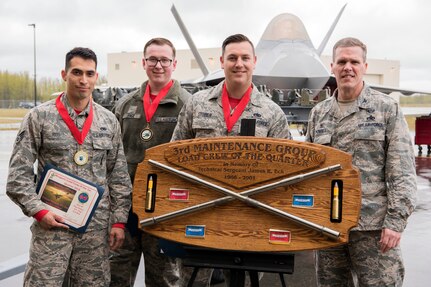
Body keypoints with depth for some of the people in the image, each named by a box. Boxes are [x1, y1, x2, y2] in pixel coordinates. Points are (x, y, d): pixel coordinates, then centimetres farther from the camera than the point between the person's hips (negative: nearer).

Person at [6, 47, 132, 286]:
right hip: (52, 223, -2)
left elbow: (119, 176, 9)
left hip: (97, 226, 3)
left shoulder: (109, 120, 6)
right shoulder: (39, 117, -2)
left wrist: (119, 220, 4)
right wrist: (38, 211, -12)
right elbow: (18, 173, -2)